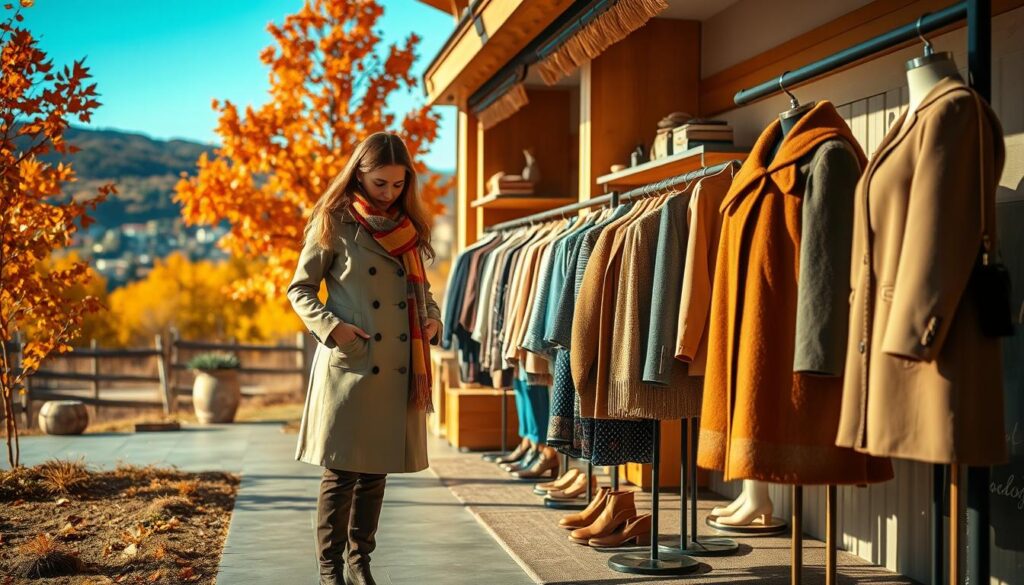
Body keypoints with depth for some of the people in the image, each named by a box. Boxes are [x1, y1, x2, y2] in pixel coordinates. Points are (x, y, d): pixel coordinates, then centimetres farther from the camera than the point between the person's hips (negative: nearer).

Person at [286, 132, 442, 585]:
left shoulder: (409, 227, 13)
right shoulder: (334, 223, -2)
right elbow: (300, 289, 1)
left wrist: (432, 317, 3)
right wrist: (330, 326, -15)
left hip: (398, 372, 5)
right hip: (349, 366, -4)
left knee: (376, 471, 11)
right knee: (341, 472, -1)